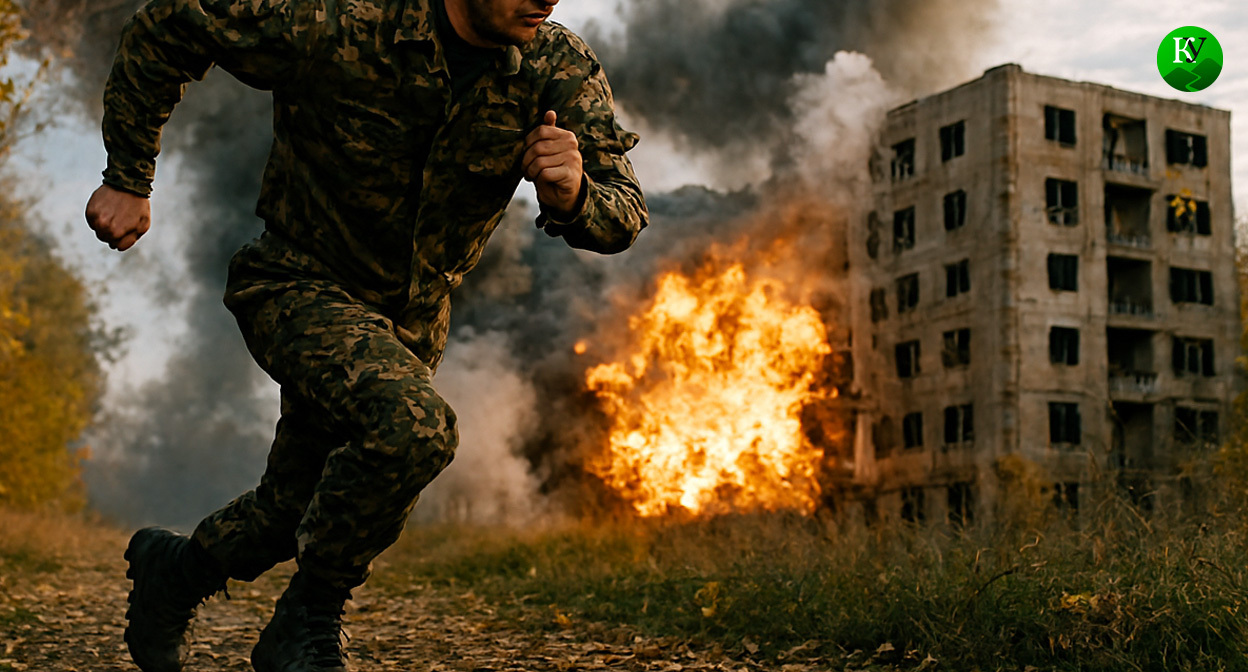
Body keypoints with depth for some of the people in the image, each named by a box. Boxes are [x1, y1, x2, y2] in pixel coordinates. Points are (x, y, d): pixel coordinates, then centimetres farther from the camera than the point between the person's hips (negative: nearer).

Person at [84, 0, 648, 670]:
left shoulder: (559, 68, -18)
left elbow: (622, 216, -21)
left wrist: (573, 196, -45)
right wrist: (127, 180, -10)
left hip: (412, 322, 5)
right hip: (299, 285, -5)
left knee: (292, 511, 15)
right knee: (412, 427, -32)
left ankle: (175, 568, 47)